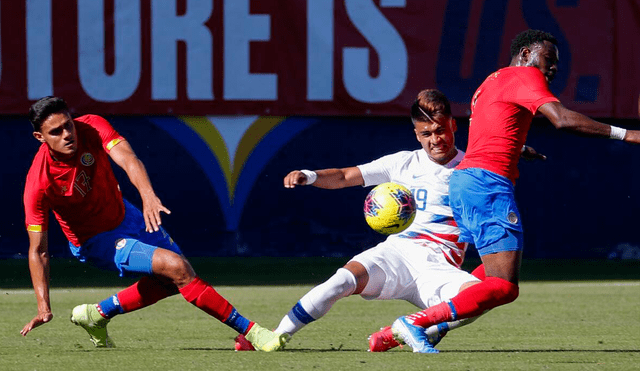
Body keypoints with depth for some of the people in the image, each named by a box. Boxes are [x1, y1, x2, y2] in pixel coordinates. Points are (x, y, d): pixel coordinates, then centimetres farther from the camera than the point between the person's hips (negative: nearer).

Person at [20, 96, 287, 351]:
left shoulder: (92, 127, -22)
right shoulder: (39, 184, -30)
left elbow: (128, 160, -39)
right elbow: (38, 250, -25)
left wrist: (148, 195, -59)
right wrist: (43, 307, -32)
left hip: (122, 215, 6)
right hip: (96, 241, -6)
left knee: (173, 281, 15)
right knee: (176, 268, -20)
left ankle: (97, 315, 23)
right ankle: (248, 330, -13)